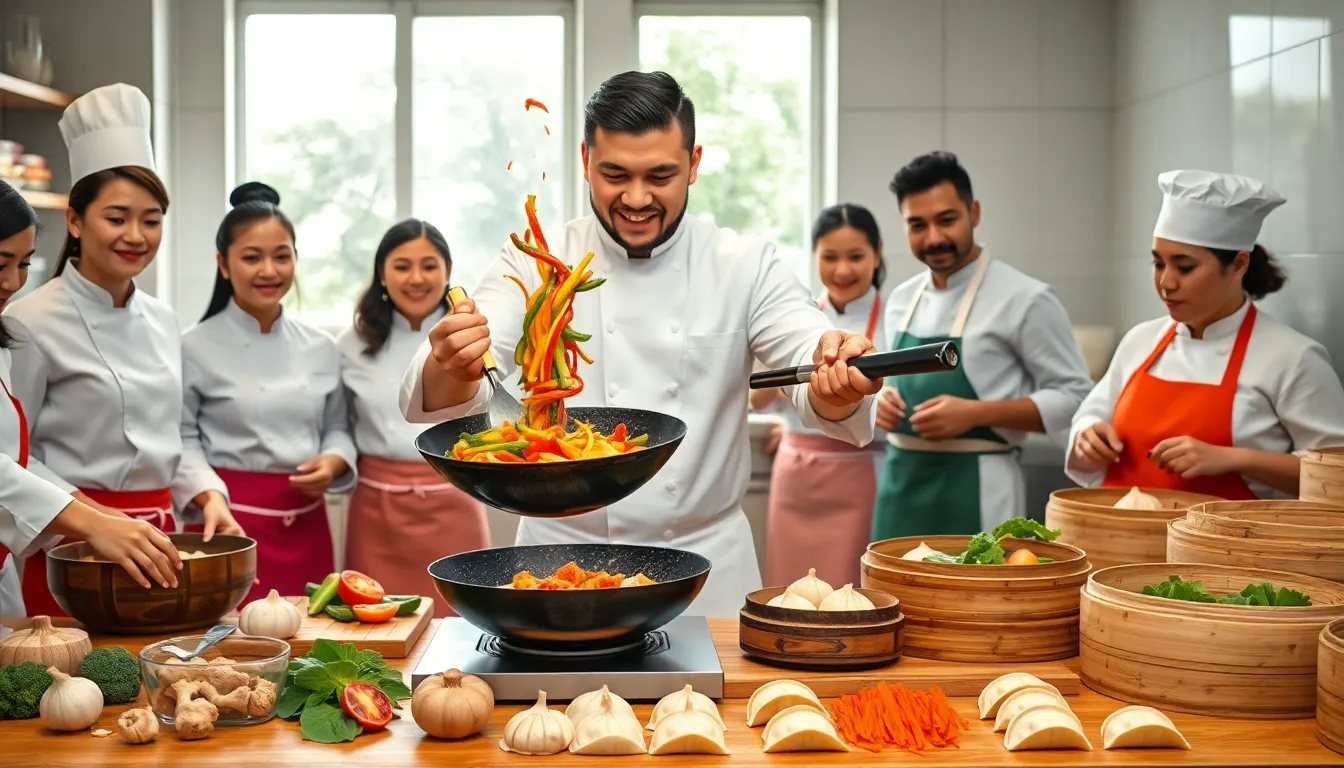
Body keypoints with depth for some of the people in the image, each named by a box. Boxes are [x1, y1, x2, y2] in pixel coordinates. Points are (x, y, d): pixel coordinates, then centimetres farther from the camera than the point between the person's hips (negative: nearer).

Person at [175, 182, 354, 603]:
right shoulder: (195, 348, -5)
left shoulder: (321, 348, 8)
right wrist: (213, 500, -19)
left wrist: (333, 462, -5)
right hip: (231, 521, -4)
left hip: (306, 525, 4)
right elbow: (181, 441, -5)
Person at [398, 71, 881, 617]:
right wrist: (452, 369, -40)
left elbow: (811, 358, -16)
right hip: (563, 557, 0)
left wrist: (838, 383, -40)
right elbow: (433, 399, -16)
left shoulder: (746, 267, -2)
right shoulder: (532, 268, -5)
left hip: (708, 570, 1)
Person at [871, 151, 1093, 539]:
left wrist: (975, 413, -19)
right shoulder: (902, 299, 10)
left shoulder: (1024, 299, -9)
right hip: (901, 483, 6)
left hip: (976, 489, -6)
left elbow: (1074, 398, -9)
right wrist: (887, 402, 0)